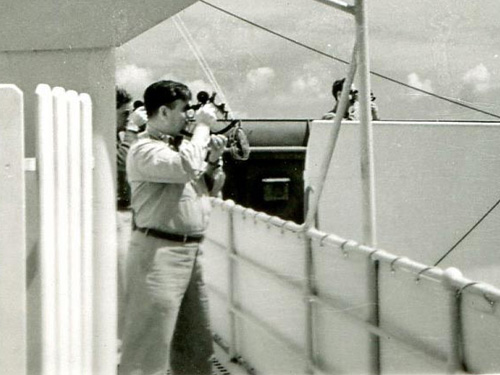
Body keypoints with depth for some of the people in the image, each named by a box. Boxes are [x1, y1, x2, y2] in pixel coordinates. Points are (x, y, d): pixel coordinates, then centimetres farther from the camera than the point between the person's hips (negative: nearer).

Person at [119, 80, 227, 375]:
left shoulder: (182, 145, 15)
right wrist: (202, 126, -16)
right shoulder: (145, 150, -12)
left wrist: (214, 160, 4)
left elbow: (211, 189, 23)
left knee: (196, 342, 16)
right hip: (159, 252, -9)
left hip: (191, 251, 9)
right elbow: (187, 168, -29)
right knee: (150, 341, -6)